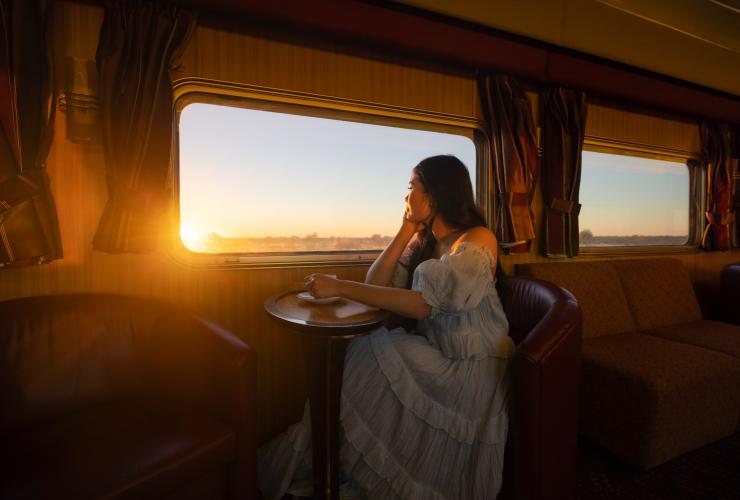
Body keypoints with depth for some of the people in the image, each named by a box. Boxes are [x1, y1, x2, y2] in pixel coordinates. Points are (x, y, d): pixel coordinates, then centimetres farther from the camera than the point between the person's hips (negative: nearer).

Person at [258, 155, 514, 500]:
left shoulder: (477, 240, -15)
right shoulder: (423, 240, 9)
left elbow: (424, 303, -27)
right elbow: (376, 284, 0)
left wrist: (339, 287, -28)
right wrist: (406, 229, -3)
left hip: (471, 366, -6)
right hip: (435, 352, 6)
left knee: (366, 361, -19)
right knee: (359, 357, -16)